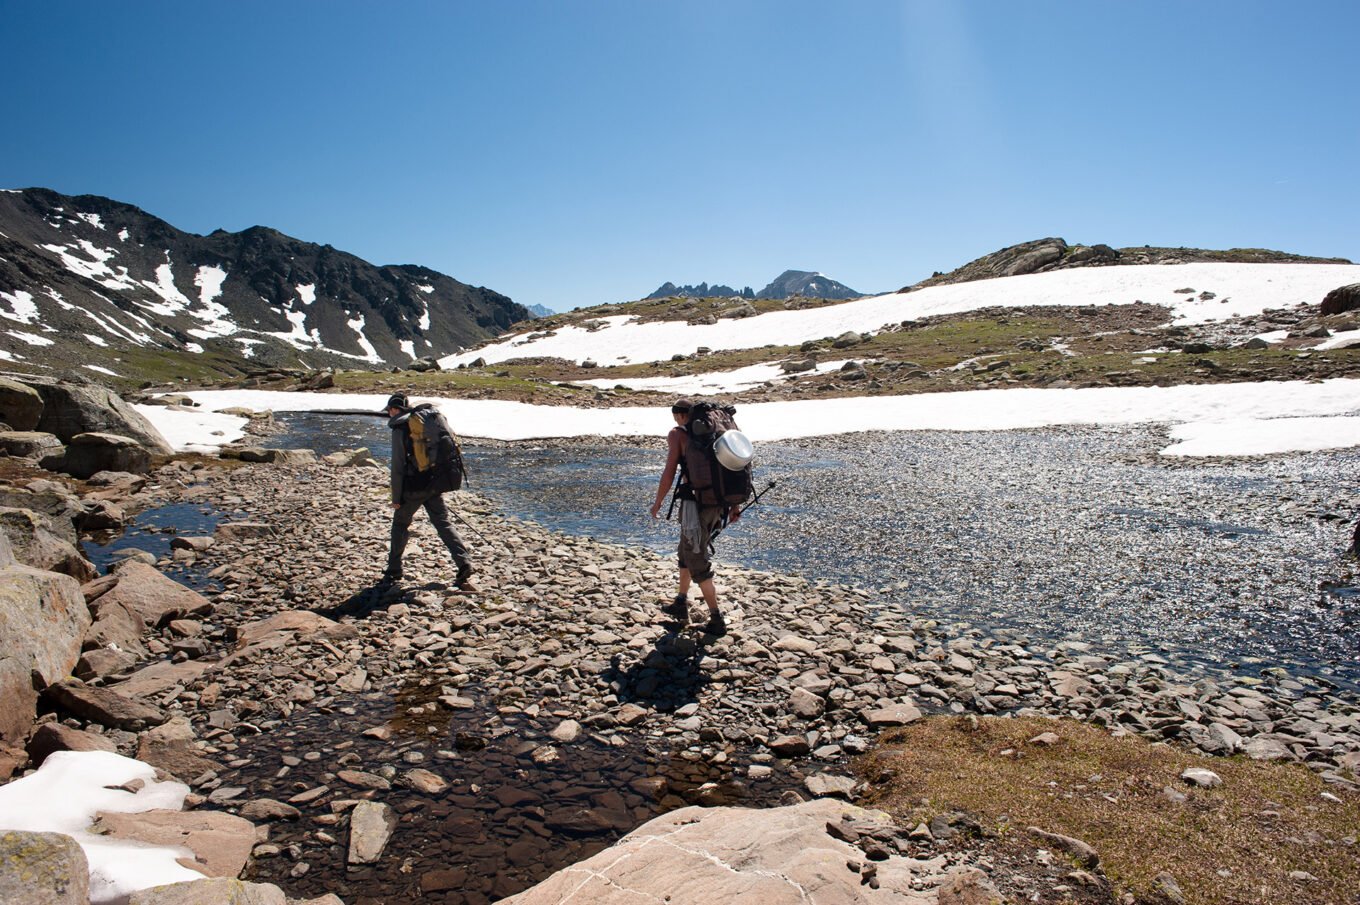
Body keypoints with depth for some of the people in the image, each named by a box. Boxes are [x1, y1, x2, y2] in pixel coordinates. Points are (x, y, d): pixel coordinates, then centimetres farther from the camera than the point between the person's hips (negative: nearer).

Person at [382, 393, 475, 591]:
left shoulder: (400, 428, -8)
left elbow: (398, 465, -11)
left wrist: (396, 497, -5)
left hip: (413, 486, -5)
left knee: (400, 524, 13)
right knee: (444, 523, 4)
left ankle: (393, 571, 20)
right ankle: (464, 566, -11)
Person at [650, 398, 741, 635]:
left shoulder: (677, 434, -3)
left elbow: (669, 473, -10)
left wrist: (657, 503, 3)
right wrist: (735, 504, 17)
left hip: (695, 502, -7)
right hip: (718, 501, 7)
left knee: (698, 561, 5)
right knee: (686, 551, 26)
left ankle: (716, 620, 5)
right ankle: (681, 603, 40)